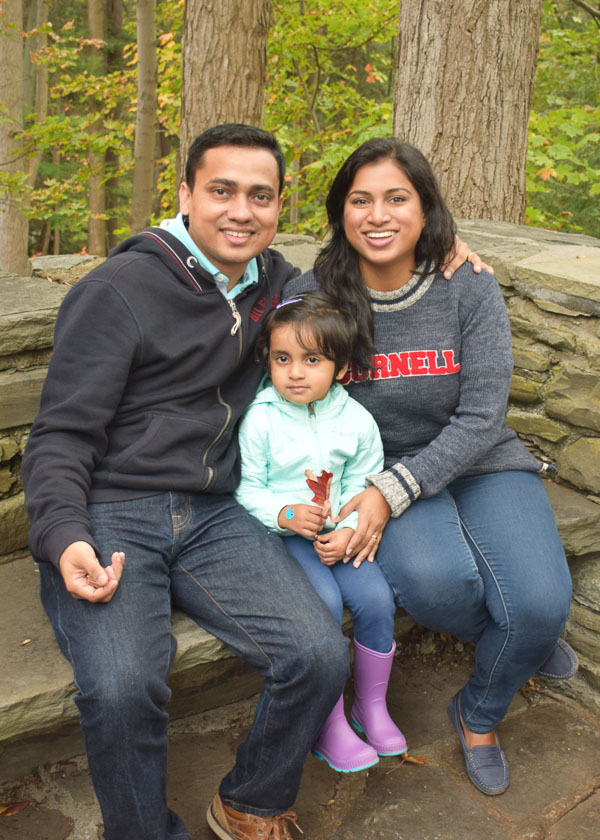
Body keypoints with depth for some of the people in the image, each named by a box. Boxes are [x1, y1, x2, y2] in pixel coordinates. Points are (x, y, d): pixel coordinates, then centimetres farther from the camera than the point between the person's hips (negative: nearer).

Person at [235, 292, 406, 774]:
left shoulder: (356, 421, -1)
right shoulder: (260, 419, -9)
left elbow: (364, 486, 3)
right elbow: (246, 487, -6)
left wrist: (348, 530, -13)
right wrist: (284, 514, -23)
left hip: (337, 531, 4)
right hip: (279, 533, -3)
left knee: (375, 597, -16)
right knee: (324, 602, -25)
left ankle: (372, 705, 10)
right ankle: (329, 724, -6)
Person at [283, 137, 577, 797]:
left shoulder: (471, 292, -8)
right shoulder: (307, 296, -7)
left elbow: (481, 418, -11)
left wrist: (393, 491, -23)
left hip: (478, 464, 1)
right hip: (377, 474, -1)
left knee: (540, 603, -22)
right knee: (433, 579, -32)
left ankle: (480, 713, 14)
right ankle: (511, 636, 7)